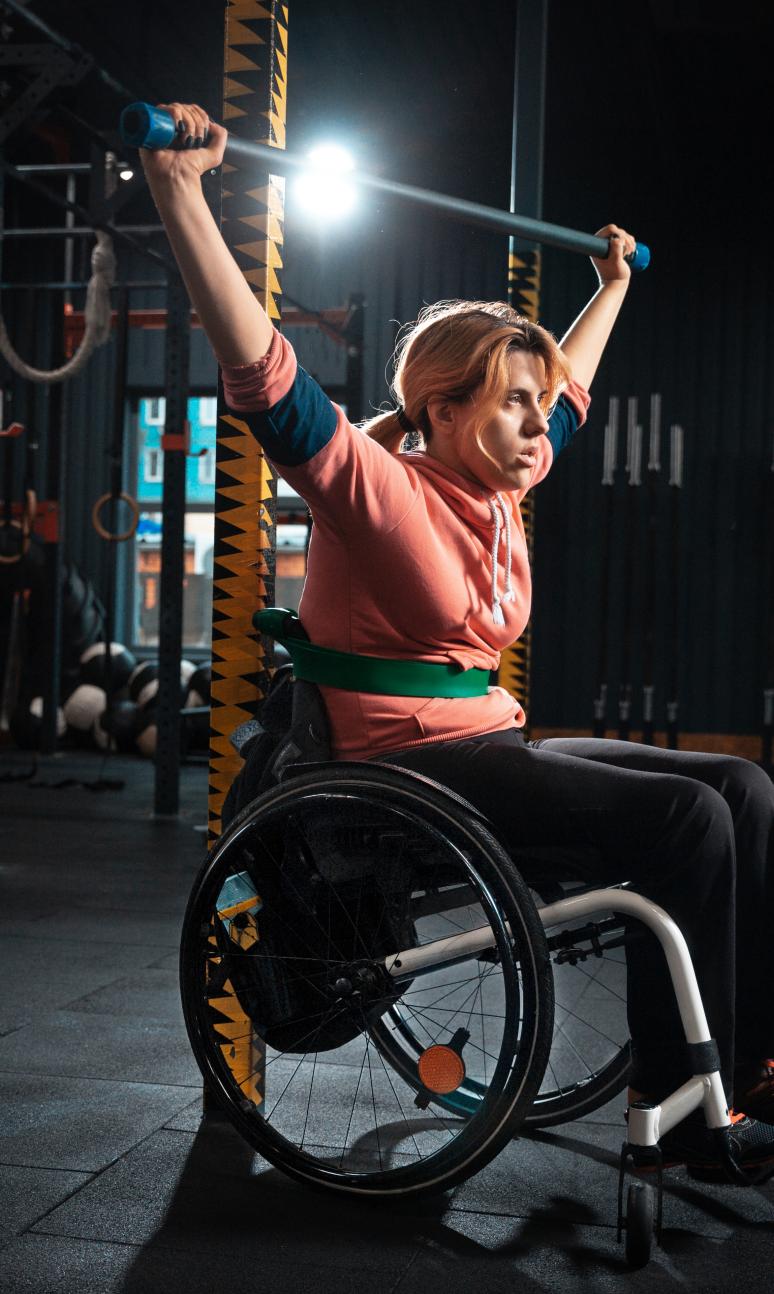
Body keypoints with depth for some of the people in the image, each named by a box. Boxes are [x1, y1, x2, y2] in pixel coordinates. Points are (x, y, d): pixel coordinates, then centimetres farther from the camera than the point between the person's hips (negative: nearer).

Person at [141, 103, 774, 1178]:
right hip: (404, 766, -9)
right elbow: (264, 377, -22)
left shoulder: (502, 493, 13)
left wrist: (613, 282, 42)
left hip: (494, 744, 9)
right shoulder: (379, 488, -10)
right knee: (683, 815, -22)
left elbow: (568, 387, 31)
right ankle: (682, 1111, -14)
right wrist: (178, 190, -28)